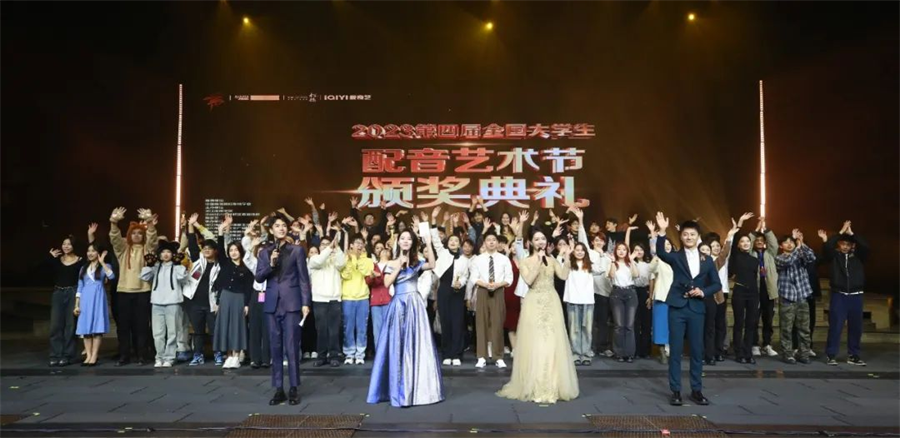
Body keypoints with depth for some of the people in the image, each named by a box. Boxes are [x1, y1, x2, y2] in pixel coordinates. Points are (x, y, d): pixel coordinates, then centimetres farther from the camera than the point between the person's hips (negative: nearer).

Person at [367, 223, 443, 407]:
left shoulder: (417, 263, 8)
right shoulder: (392, 263, 9)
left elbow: (432, 265, -13)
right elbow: (387, 283, -3)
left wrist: (428, 242, -16)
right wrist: (399, 266, -6)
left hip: (415, 305, 0)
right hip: (398, 305, 0)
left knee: (416, 344, 0)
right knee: (398, 345, 3)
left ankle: (417, 387, 10)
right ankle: (399, 388, 13)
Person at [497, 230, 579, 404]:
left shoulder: (552, 260, 10)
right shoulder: (526, 261, 3)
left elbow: (564, 276, -5)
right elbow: (528, 280, -14)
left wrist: (567, 257, -12)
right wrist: (538, 262, -14)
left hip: (551, 303, 2)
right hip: (534, 303, -2)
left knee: (552, 343, 1)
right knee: (534, 344, -1)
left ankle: (552, 386, 9)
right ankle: (535, 386, 8)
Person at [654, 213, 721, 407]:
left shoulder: (707, 260, 11)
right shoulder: (676, 257, 3)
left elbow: (717, 284, 12)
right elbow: (660, 253, -19)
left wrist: (703, 292, -7)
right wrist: (662, 232, -33)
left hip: (696, 309, 2)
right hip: (677, 307, -2)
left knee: (697, 350, 6)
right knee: (676, 350, 1)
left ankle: (696, 390, 18)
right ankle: (676, 391, 8)